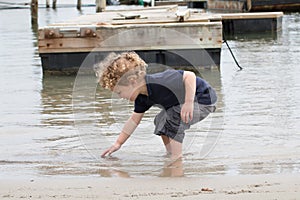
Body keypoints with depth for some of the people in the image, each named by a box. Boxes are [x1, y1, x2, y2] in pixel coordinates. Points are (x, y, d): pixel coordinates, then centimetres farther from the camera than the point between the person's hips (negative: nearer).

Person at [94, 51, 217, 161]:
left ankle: (176, 156, -19)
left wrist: (189, 103, -41)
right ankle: (171, 154, 22)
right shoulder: (142, 98, -2)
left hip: (204, 101, -10)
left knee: (174, 117, -27)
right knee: (160, 121, 15)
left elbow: (190, 76, -34)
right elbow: (134, 119, 11)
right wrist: (118, 143, 13)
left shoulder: (159, 82, -33)